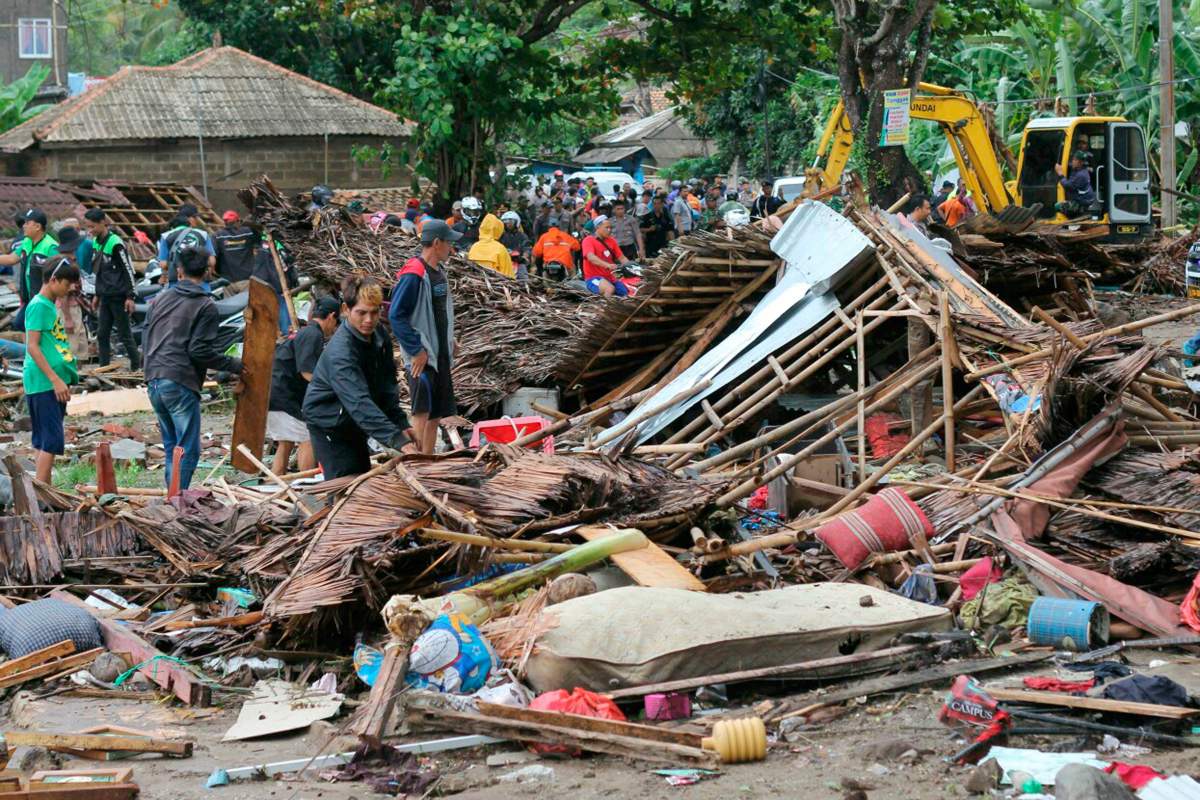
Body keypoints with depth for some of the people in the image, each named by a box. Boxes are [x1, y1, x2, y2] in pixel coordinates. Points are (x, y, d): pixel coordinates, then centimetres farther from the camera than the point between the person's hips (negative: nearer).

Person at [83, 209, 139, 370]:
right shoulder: (96, 242, 10)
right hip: (105, 296, 8)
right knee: (102, 334, 7)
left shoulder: (115, 243, -15)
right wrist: (97, 295, 20)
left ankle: (137, 367, 6)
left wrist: (130, 296, -16)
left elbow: (129, 270, -14)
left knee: (125, 334, -2)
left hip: (118, 296, -8)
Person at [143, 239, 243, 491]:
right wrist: (233, 365, -3)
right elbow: (201, 350, -13)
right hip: (181, 385, -7)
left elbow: (145, 337, 17)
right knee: (187, 450, -2)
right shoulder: (206, 306, -7)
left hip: (154, 380, 7)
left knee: (172, 446, 17)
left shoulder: (161, 298, 12)